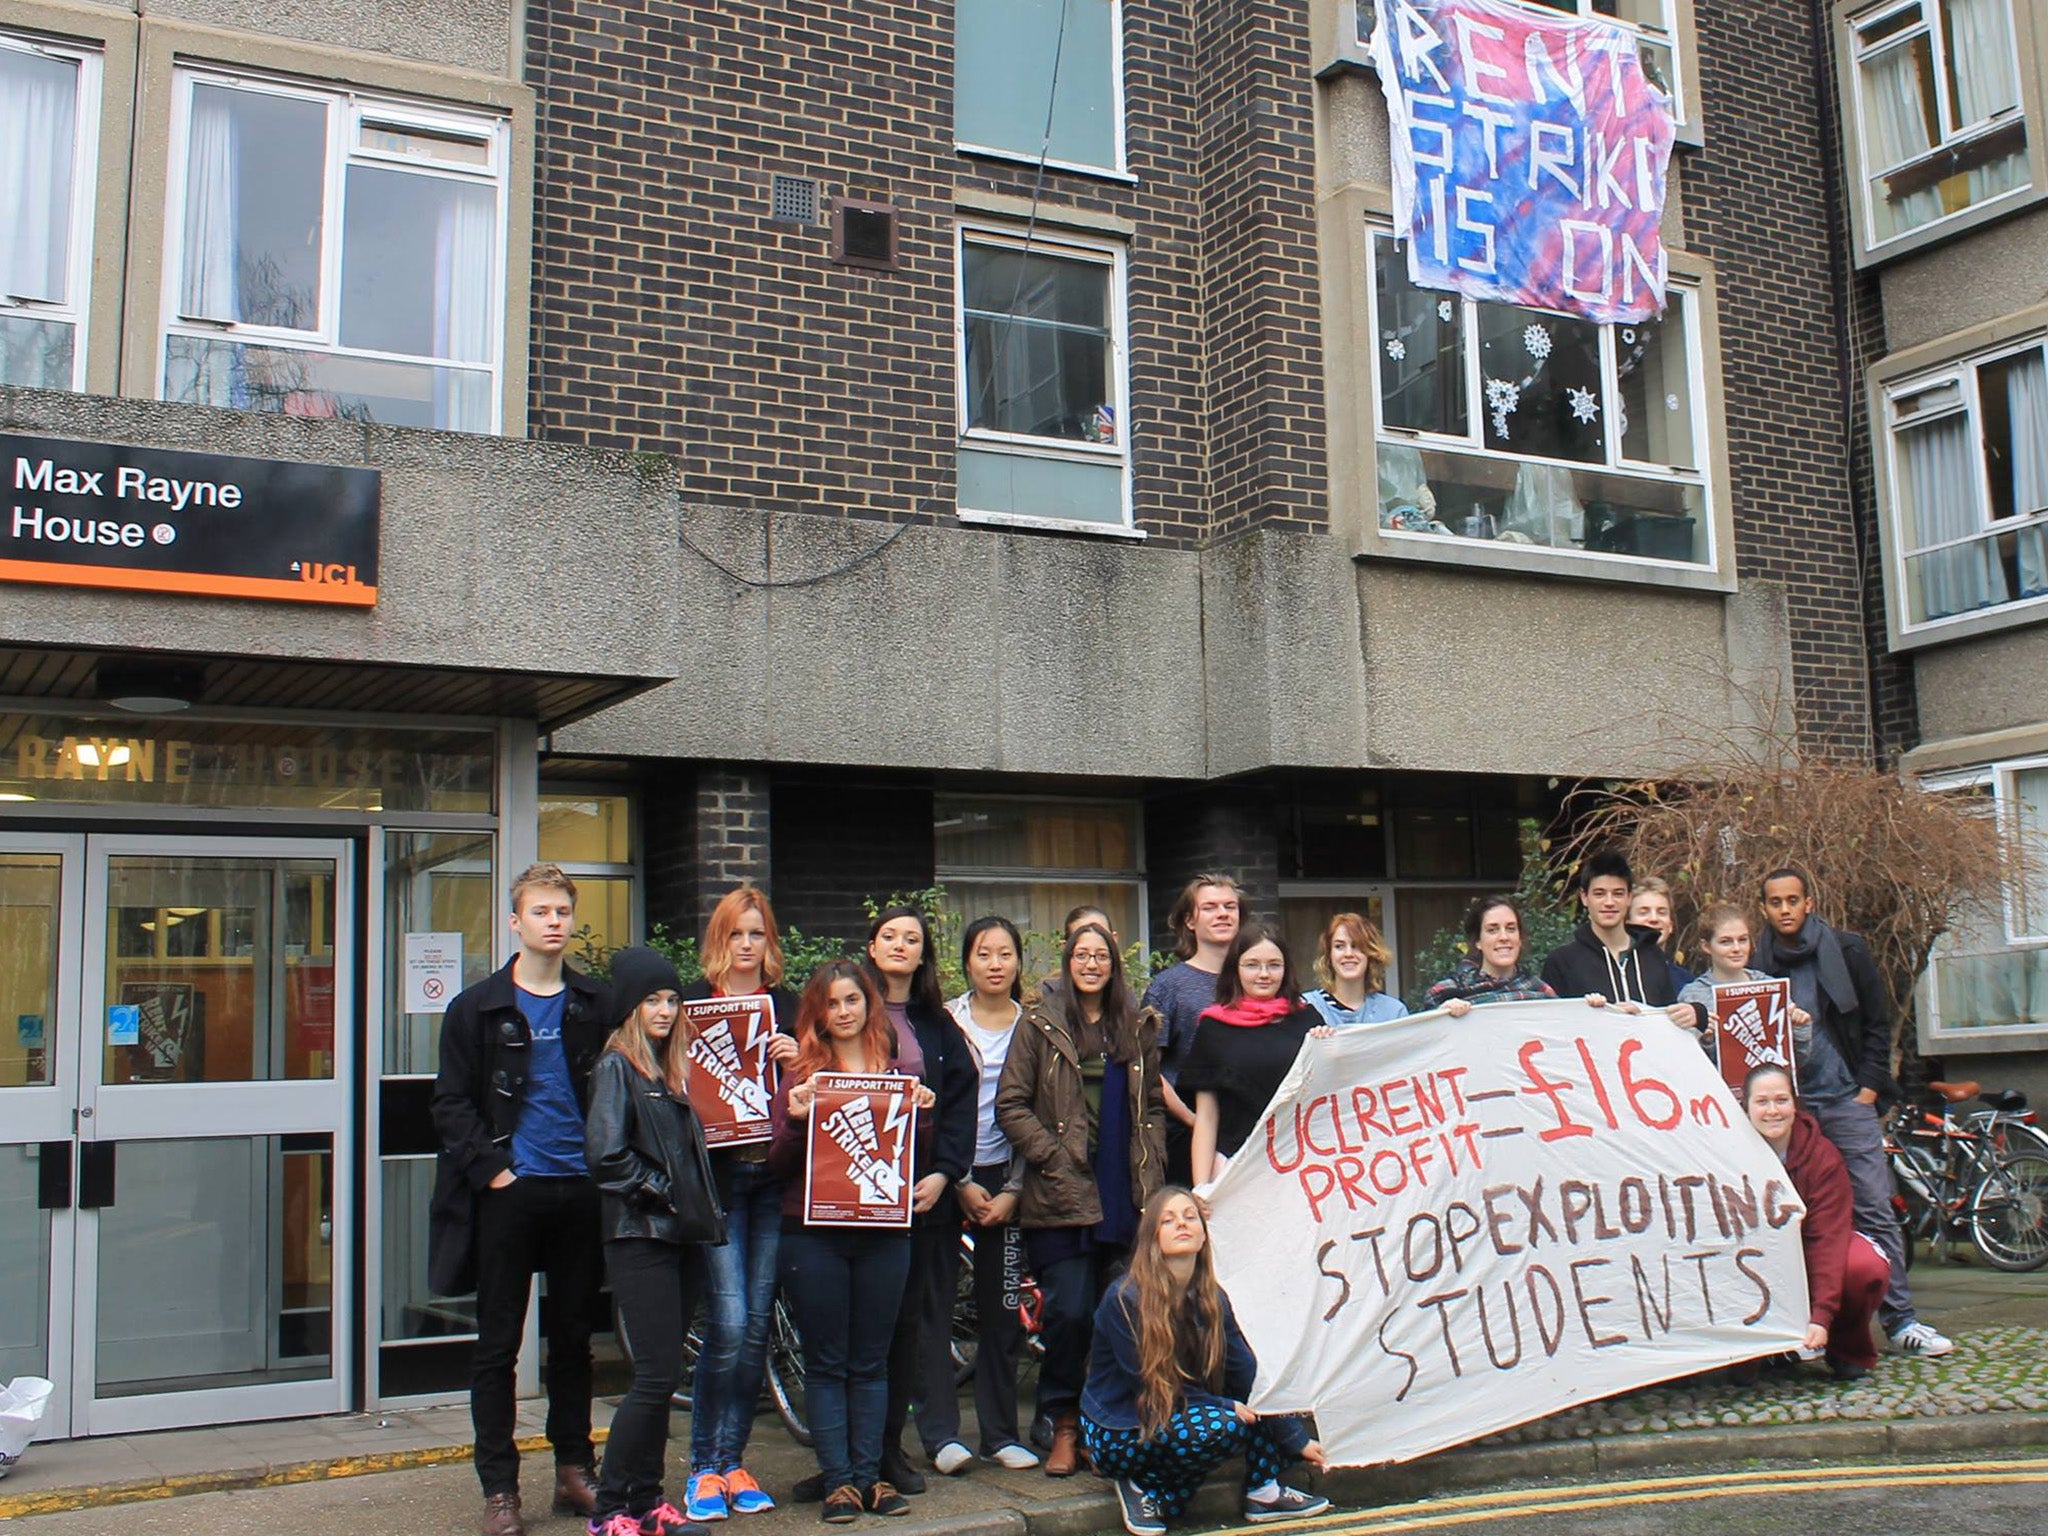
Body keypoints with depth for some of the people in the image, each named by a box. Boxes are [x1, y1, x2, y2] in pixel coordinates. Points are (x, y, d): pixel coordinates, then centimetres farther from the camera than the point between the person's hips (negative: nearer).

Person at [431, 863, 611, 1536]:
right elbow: (453, 1103, -2)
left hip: (581, 1191, 2)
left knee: (573, 1339, 12)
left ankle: (575, 1472, 23)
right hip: (509, 1192, -2)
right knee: (498, 1344, 3)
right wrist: (490, 1169, -12)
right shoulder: (478, 1008, 0)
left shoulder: (595, 1006, 8)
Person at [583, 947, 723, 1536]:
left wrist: (700, 1208, 4)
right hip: (640, 1239, -8)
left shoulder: (675, 1068, 15)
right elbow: (605, 1154, -19)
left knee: (662, 1377, 11)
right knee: (656, 1376, -8)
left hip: (682, 1236, 8)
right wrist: (659, 1193, -12)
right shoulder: (617, 1067, -8)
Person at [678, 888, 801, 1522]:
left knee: (757, 1325, 6)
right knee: (728, 1324, -10)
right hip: (718, 1175, -3)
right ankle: (704, 1466, 5)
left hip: (772, 1174, 4)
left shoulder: (786, 1006, 12)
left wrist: (797, 1061, -6)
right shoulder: (694, 1002, 3)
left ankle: (733, 1460, 18)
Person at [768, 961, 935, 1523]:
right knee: (826, 1363, 3)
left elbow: (917, 1154, 11)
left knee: (871, 1361, 9)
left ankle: (869, 1474, 16)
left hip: (884, 1233, 2)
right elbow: (779, 1164, -1)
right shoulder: (800, 1075, 2)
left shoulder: (898, 1071, 9)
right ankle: (838, 1480, 9)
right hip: (813, 1235, -2)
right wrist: (795, 1120, -18)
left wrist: (922, 1114, -7)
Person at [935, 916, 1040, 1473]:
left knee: (1002, 1310, 4)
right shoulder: (945, 1022, 0)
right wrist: (962, 1184, -9)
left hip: (1006, 1180, 2)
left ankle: (1000, 1433, 13)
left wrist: (1012, 1191, -4)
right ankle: (944, 1434, 3)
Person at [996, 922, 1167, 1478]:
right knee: (1069, 1311, -7)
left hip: (1125, 1195, 3)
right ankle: (1064, 1426, 10)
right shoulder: (1040, 1023, 2)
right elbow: (1010, 1105, -2)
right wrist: (1053, 1156, -10)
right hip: (1060, 1195, -3)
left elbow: (1153, 1105, 18)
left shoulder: (1137, 1027, 14)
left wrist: (1152, 1171, 6)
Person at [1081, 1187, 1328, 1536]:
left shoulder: (1212, 1299, -1)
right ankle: (1146, 1490, -8)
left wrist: (1297, 1441, 1)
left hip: (1182, 1414, 7)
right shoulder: (1124, 1299, -20)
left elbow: (1248, 1376, 3)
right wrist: (1225, 1406, -19)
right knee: (1224, 1427, -30)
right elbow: (1148, 1387, -17)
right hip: (1118, 1434, -7)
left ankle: (1263, 1493, 1)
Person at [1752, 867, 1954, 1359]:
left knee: (1876, 1211, -3)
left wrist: (1869, 1087, -1)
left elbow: (1877, 1023, 6)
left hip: (1846, 1101, -1)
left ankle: (1901, 1321, 2)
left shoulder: (1846, 952, 4)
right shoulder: (1757, 965, 6)